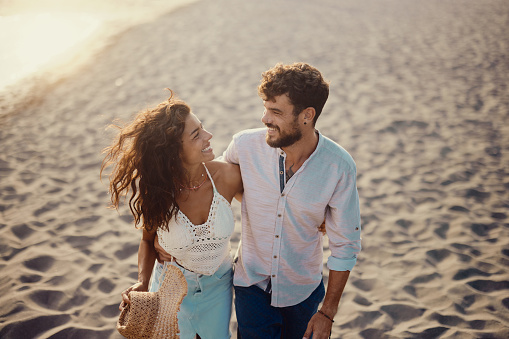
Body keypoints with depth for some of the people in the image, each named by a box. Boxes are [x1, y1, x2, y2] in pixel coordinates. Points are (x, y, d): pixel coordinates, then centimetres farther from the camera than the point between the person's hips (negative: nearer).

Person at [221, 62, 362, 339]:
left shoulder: (339, 167, -21)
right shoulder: (246, 145, -18)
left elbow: (345, 246, -11)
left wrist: (328, 312, -6)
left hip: (302, 290, 0)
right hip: (251, 283, 0)